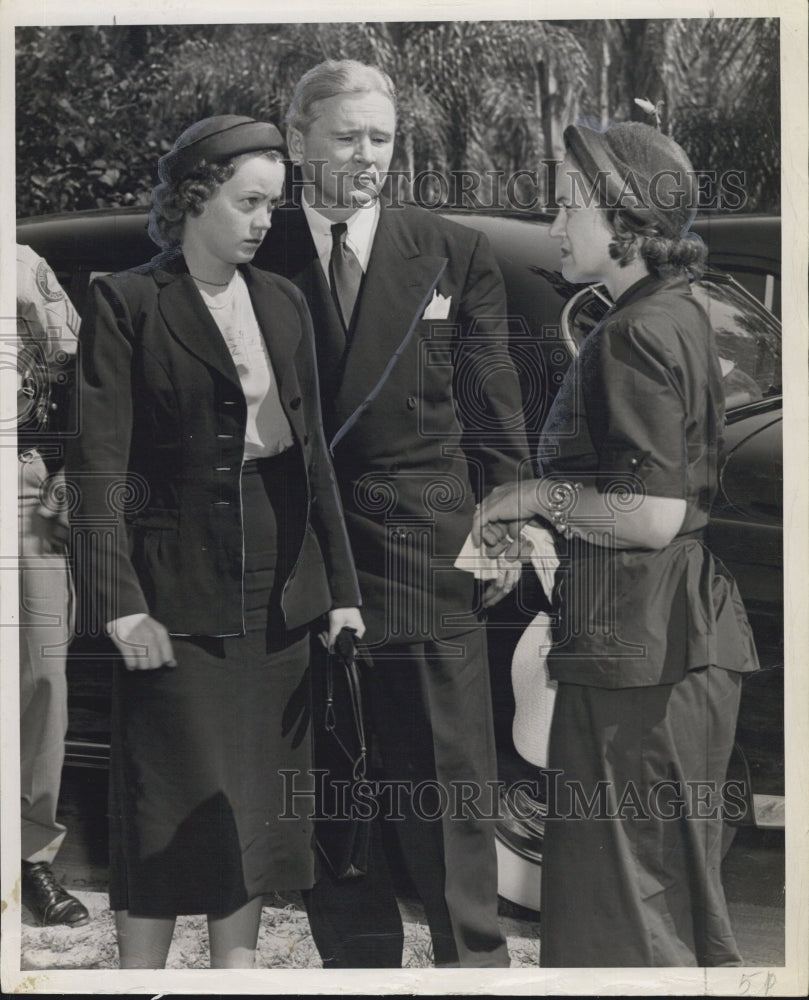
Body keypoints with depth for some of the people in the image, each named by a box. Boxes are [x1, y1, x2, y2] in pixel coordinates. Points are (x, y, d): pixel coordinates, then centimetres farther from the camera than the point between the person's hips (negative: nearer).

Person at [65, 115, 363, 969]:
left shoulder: (283, 304, 11)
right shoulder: (126, 304, -5)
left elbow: (312, 454, 12)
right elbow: (98, 467, -9)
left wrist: (340, 587, 8)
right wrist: (120, 604, -16)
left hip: (280, 593, 5)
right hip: (178, 593, -5)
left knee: (256, 801, 11)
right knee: (173, 810, 0)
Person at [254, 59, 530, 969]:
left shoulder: (455, 256, 6)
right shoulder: (259, 261, 4)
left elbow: (494, 418, 7)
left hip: (429, 553, 0)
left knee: (448, 782, 2)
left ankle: (473, 955, 13)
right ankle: (355, 959, 22)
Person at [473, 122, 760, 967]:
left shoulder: (636, 335, -16)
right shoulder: (681, 318, 15)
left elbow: (651, 517, -23)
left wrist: (537, 495, -9)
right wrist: (540, 515, 14)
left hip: (636, 644, -10)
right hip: (684, 639, 10)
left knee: (625, 892, -2)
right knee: (680, 887, 18)